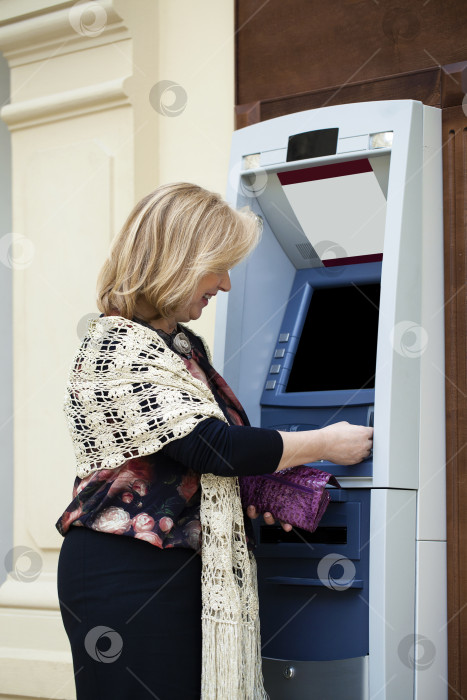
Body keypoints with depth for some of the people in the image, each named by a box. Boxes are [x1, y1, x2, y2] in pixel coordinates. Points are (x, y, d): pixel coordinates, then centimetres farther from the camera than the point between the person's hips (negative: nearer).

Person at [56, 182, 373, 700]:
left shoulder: (181, 344, 14)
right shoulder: (115, 349, -17)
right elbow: (211, 444, -22)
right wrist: (324, 444, -10)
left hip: (183, 569, 9)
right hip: (125, 574, -9)